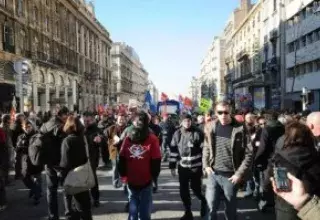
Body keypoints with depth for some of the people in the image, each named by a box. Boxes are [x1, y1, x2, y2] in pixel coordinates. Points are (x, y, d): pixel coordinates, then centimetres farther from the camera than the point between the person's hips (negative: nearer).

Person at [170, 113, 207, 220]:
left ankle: (204, 201, 38)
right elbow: (173, 150, 6)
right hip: (182, 167, 4)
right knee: (184, 191, 8)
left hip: (196, 167, -4)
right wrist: (172, 166, 6)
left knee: (196, 189, 4)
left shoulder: (198, 133, -11)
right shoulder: (177, 134, 1)